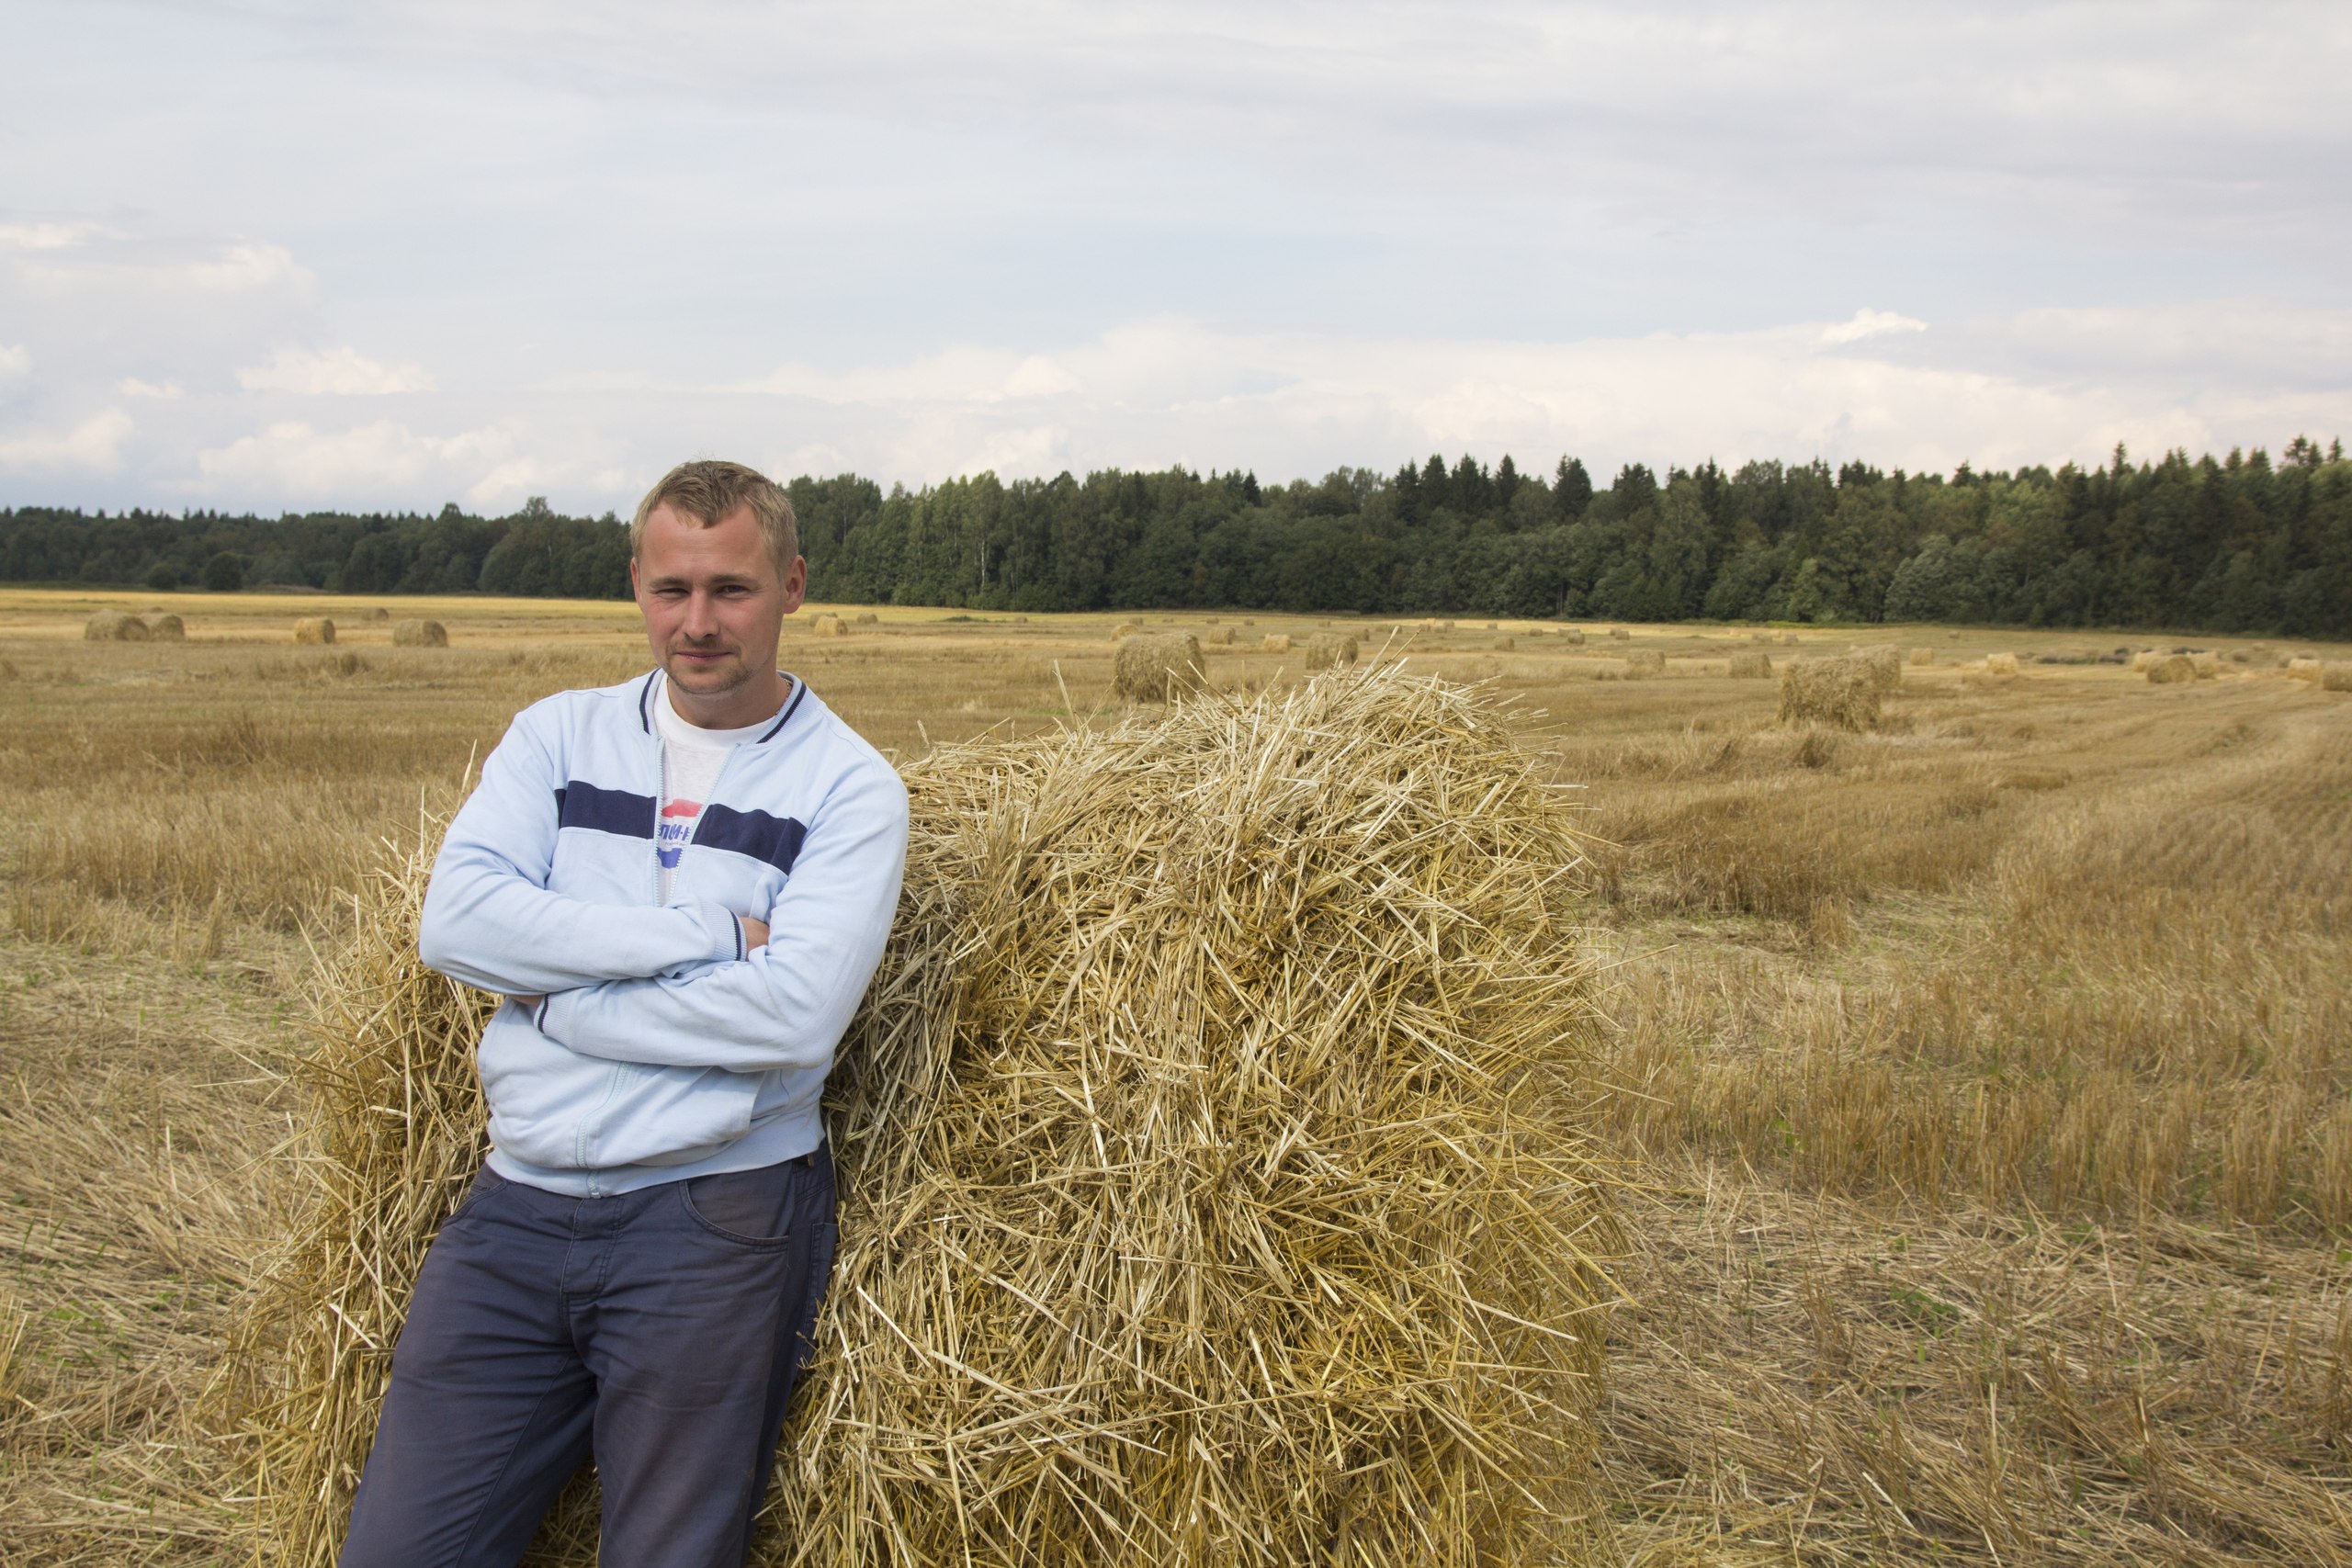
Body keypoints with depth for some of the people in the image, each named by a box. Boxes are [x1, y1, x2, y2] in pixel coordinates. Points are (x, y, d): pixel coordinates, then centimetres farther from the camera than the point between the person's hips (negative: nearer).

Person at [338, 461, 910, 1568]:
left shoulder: (848, 787, -2)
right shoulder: (559, 735, 9)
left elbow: (796, 1014, -16)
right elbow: (453, 923, -7)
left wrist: (549, 997, -9)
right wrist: (709, 931, -13)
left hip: (714, 1219, -3)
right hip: (517, 1204, 3)